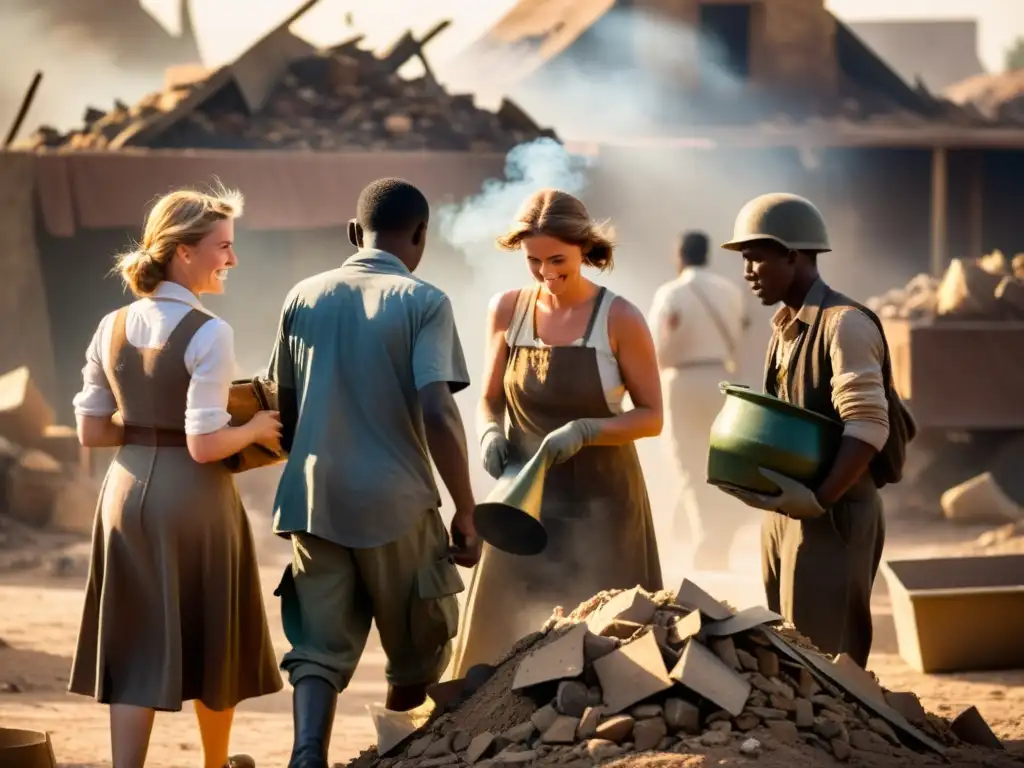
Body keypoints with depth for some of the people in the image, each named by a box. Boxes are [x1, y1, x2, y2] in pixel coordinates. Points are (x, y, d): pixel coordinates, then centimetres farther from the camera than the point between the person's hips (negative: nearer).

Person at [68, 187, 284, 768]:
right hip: (193, 498, -5)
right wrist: (257, 428, -2)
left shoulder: (114, 327, 3)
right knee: (210, 638, 15)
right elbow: (205, 446, -19)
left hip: (126, 494, 5)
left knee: (135, 645, 9)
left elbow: (91, 431, 5)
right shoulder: (208, 334, -16)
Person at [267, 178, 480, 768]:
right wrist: (466, 510, -8)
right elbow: (436, 414, -16)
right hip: (396, 503, -4)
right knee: (420, 651, 15)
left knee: (320, 649, 5)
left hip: (315, 500, 4)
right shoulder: (423, 303, -6)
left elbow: (286, 412, 13)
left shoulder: (304, 298, 8)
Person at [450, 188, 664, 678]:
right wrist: (490, 433, -11)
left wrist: (585, 431, -21)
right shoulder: (507, 311, 0)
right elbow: (489, 402, 11)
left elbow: (651, 416, -5)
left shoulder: (619, 320, -10)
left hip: (600, 504, -3)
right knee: (506, 642, 2)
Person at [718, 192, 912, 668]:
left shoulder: (844, 324, -15)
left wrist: (819, 499, -29)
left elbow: (868, 427, -22)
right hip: (782, 510, 9)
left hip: (832, 516, -9)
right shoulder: (783, 328, 13)